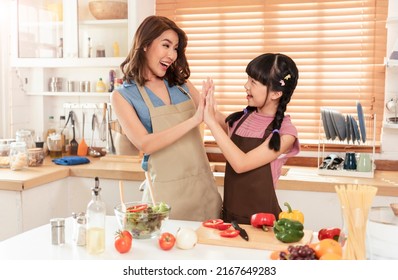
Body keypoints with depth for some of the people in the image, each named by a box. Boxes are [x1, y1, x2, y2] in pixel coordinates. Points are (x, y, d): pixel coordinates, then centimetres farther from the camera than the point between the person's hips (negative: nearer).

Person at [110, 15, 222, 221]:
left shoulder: (180, 83, 8)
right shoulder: (122, 95, -3)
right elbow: (144, 144, -16)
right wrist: (193, 120, -22)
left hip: (205, 186, 4)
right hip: (168, 192, -4)